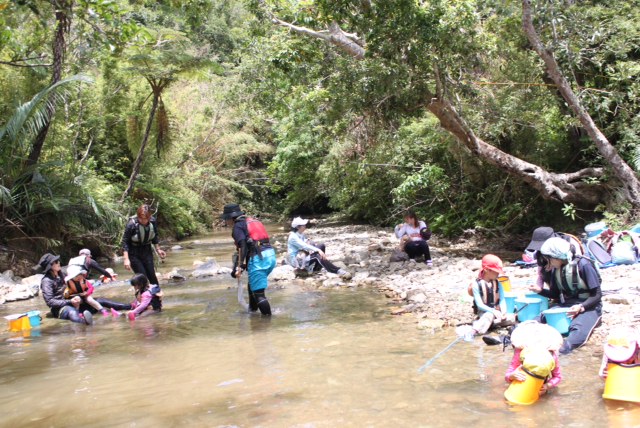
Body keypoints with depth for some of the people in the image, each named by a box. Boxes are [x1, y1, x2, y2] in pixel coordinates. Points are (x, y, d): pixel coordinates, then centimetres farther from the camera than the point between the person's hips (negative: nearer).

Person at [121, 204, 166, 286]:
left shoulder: (153, 221, -12)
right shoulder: (131, 224, -24)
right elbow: (125, 241, -20)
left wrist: (158, 249, 7)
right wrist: (126, 259, -25)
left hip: (147, 252, 4)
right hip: (134, 254, -4)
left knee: (152, 275, 4)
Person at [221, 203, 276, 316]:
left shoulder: (238, 226, -1)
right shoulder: (252, 221, 24)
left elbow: (243, 246, -16)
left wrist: (239, 266, -18)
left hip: (258, 257, -9)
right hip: (270, 255, 9)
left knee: (258, 292, -3)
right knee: (253, 285, 28)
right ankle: (252, 309, 38)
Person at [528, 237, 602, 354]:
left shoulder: (583, 265, -14)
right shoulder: (556, 269, 4)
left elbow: (597, 294, -13)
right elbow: (556, 295, 14)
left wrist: (581, 307, -28)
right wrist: (540, 290, -4)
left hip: (588, 307, -5)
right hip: (565, 306, 5)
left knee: (578, 329, -37)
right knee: (540, 319, -22)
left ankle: (563, 349, -61)